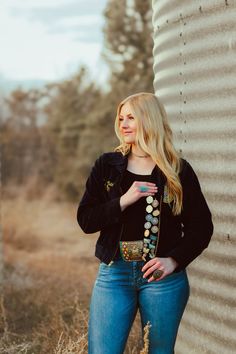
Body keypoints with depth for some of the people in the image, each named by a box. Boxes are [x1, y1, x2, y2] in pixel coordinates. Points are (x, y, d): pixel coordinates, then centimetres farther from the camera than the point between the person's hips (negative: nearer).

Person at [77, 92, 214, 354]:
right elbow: (85, 220, 1)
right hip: (114, 274, 1)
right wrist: (124, 201, -14)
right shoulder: (107, 166, 5)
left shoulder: (178, 170, 1)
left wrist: (174, 261, -12)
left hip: (163, 276, -1)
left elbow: (202, 226, 2)